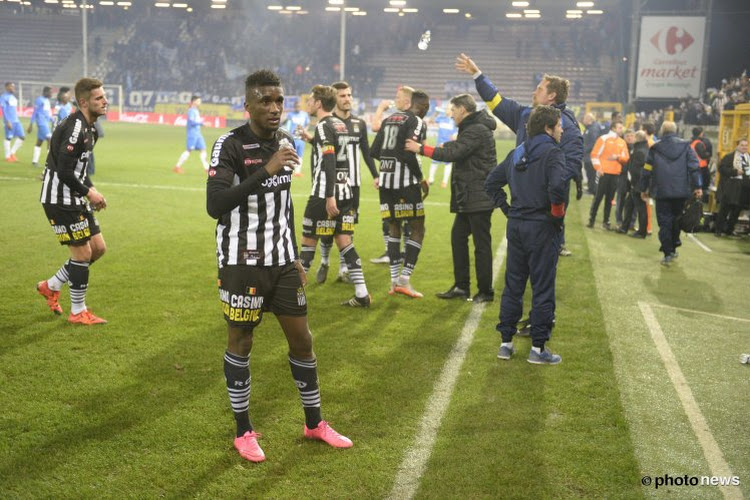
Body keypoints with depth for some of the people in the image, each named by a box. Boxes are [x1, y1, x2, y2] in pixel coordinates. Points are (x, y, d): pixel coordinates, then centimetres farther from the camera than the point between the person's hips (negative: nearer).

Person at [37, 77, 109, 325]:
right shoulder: (75, 127, -20)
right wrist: (89, 192, -14)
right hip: (60, 200, -10)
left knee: (98, 248, 11)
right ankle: (78, 312, 12)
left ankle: (51, 286, 27)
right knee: (82, 253, -3)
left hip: (75, 199, 10)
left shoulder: (88, 127, 11)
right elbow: (64, 171, -25)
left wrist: (92, 189, 5)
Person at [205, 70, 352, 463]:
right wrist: (266, 171, -32)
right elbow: (215, 206, -27)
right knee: (240, 343, 6)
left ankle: (314, 423, 27)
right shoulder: (230, 146, -14)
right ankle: (244, 432, 23)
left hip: (282, 261, 6)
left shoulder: (285, 142, 7)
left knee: (301, 339, 10)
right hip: (242, 264, -6)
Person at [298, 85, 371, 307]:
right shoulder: (341, 125, 13)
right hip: (344, 192, 8)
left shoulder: (323, 126, -12)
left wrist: (329, 196, -24)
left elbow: (329, 163, -21)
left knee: (308, 240, 3)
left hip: (325, 194, -8)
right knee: (344, 242, 7)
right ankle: (362, 295, 4)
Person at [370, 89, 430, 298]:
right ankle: (404, 280, -4)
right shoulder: (417, 122, -7)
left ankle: (394, 280, 14)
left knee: (394, 227, 15)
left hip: (385, 180, 7)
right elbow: (409, 153, -18)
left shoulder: (389, 119, 15)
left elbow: (374, 152, 12)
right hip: (406, 181, -7)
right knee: (417, 229, 3)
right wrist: (421, 178, -7)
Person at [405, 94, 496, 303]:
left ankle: (485, 291, 7)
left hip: (478, 197, -10)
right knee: (458, 236, 13)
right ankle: (461, 286, 20)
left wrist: (421, 149, -17)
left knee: (481, 243, -2)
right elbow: (456, 146, 18)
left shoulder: (477, 130, -16)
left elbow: (453, 153, -22)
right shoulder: (470, 129, 16)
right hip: (468, 197, 10)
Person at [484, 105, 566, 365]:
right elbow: (556, 186, -28)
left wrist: (506, 208, 13)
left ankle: (506, 342, 18)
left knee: (513, 285, 13)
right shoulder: (552, 153, -11)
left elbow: (491, 182, 15)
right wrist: (558, 213, -13)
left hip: (515, 226, 7)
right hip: (542, 228, -7)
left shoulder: (516, 153, 12)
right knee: (543, 288, 2)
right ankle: (538, 347, 7)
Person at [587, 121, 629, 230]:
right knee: (598, 197, -3)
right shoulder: (604, 139, -1)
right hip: (603, 172, -4)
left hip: (615, 174, 4)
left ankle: (606, 221, 9)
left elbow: (626, 158, 9)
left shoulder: (622, 142, 12)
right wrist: (598, 168, -12)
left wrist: (618, 157, -9)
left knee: (609, 198, 5)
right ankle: (591, 219, 4)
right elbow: (594, 154, -5)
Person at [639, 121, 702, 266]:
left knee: (664, 223, 1)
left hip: (662, 192, -2)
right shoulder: (685, 146, 2)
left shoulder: (655, 148, -1)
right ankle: (673, 249, 24)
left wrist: (644, 189, 11)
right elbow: (694, 167, -4)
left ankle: (668, 254, -5)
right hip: (681, 192, 2)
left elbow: (647, 170, 1)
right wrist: (697, 187, -1)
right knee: (676, 220, 18)